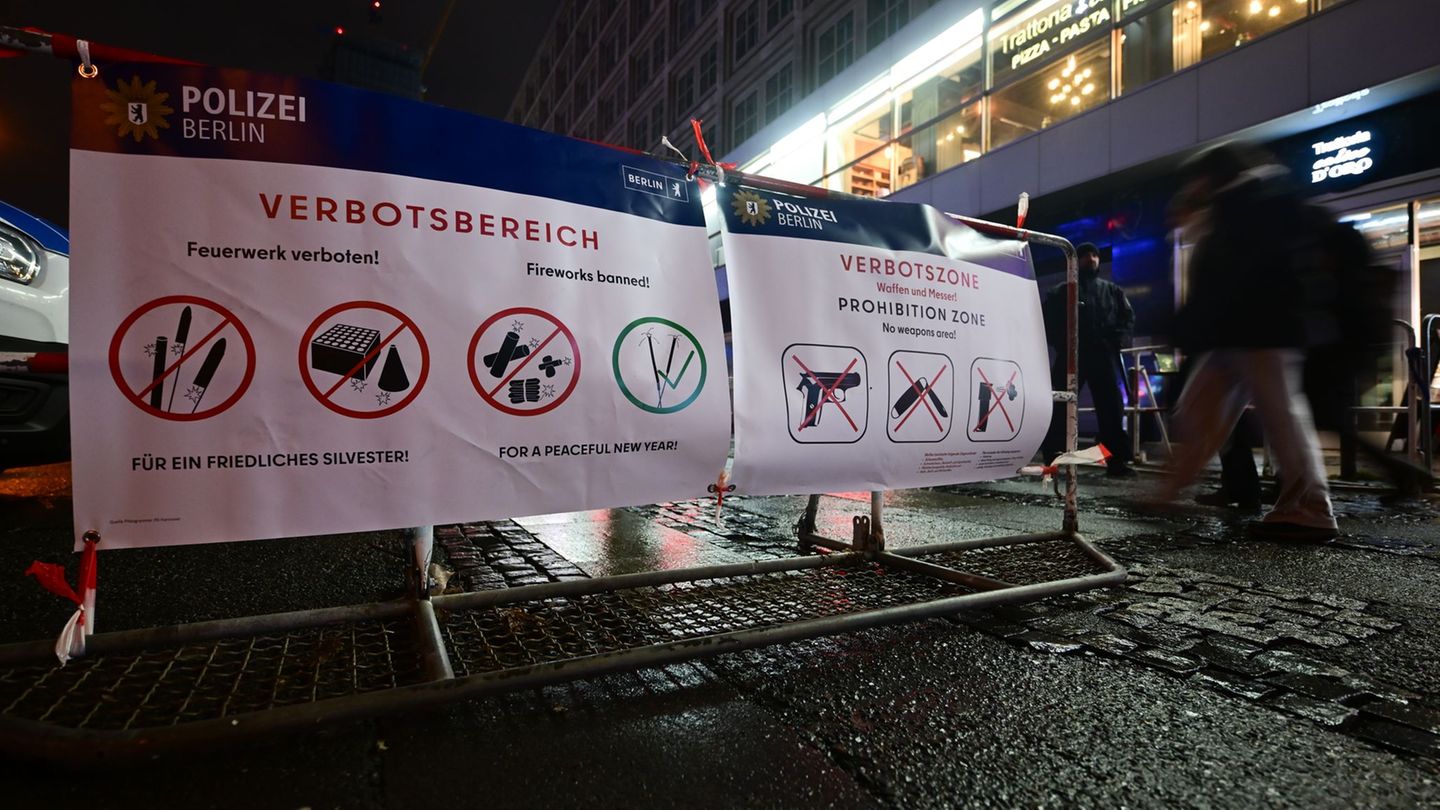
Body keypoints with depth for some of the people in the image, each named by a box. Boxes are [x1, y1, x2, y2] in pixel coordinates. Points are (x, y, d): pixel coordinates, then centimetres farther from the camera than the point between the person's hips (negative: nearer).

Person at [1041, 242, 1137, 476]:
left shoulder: (1113, 290, 17)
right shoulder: (1061, 291, 9)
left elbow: (1128, 317, 15)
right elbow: (1047, 320, 5)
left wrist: (1117, 340, -2)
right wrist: (1061, 343, -8)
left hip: (1104, 356, 3)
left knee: (1111, 407, 1)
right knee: (1060, 407, -4)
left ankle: (1117, 460, 6)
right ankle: (1050, 458, 1)